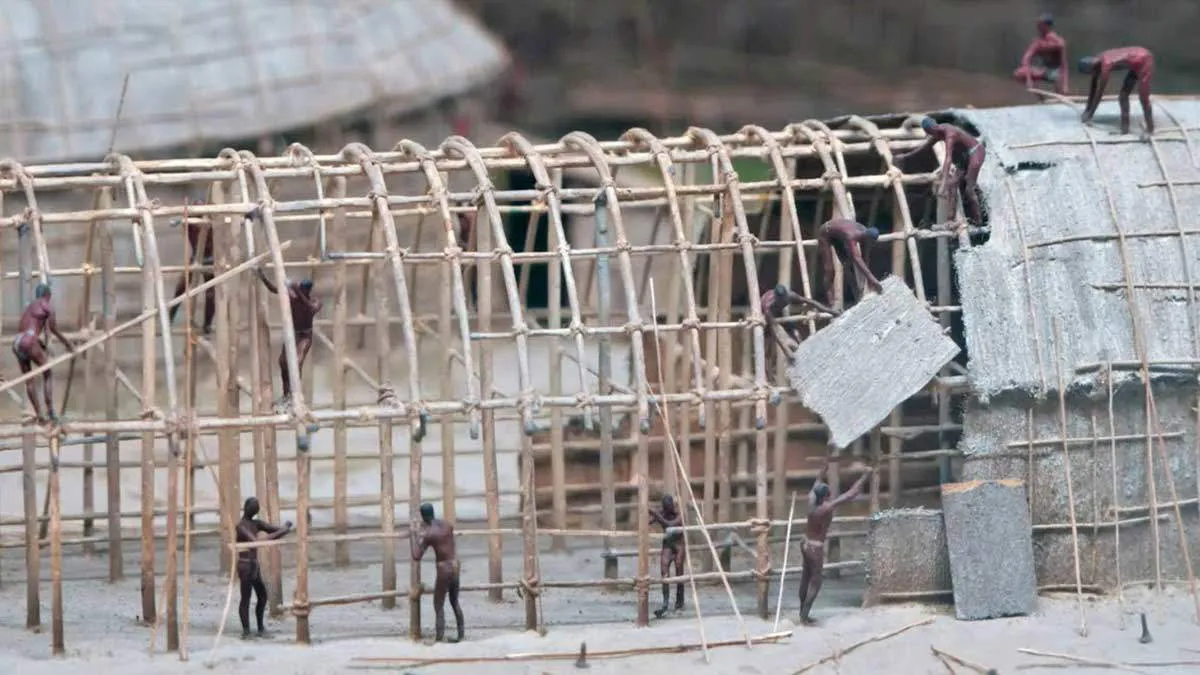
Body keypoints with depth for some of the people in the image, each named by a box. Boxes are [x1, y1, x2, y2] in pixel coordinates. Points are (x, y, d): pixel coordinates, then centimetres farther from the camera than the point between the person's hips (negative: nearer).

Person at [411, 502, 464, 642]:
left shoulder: (428, 535, -17)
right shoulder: (447, 525, 3)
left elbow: (416, 557, -18)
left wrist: (414, 538, -6)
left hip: (444, 569, -7)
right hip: (455, 565, 7)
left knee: (439, 605, 1)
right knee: (455, 602, 19)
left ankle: (439, 636, -1)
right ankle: (460, 634, 24)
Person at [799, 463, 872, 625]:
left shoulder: (811, 501, -7)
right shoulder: (827, 507, -24)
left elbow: (818, 482, 12)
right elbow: (851, 494, -22)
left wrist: (826, 466, 26)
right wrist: (865, 476, -16)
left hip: (806, 544, 7)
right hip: (816, 548, -7)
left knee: (806, 578, 17)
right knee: (815, 582, 2)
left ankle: (803, 613, 27)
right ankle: (805, 616, 0)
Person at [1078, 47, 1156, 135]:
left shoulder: (1106, 64, -29)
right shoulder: (1096, 61, -2)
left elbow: (1100, 91, -25)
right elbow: (1093, 86, 10)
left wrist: (1090, 114, -19)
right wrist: (1088, 109, 15)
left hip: (1144, 61, -9)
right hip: (1137, 63, 9)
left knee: (1143, 97, -10)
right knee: (1123, 95, 6)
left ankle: (1150, 130, -4)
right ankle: (1125, 128, 9)